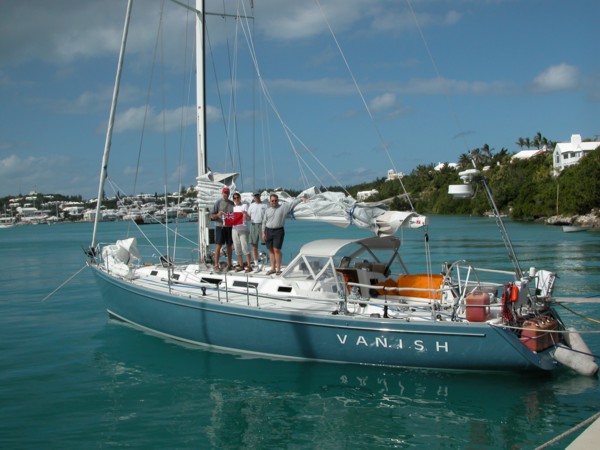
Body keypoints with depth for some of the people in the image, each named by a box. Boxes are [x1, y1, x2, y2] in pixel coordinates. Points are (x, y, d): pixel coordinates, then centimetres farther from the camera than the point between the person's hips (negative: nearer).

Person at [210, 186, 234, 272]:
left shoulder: (231, 203, 11)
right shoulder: (218, 202, -1)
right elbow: (212, 216, -3)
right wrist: (217, 214, -23)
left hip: (229, 227, 4)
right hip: (220, 226, -4)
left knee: (229, 245, 10)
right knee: (218, 245, -7)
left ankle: (229, 264, 19)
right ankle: (216, 265, -6)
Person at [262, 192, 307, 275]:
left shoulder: (283, 207, 0)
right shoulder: (268, 210, 9)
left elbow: (292, 203, -10)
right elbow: (264, 221, 14)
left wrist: (301, 199, -22)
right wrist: (263, 232, 10)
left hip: (278, 231, -3)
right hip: (268, 231, 4)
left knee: (277, 250, -8)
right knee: (271, 250, 7)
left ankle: (278, 269, -1)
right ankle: (273, 268, 15)